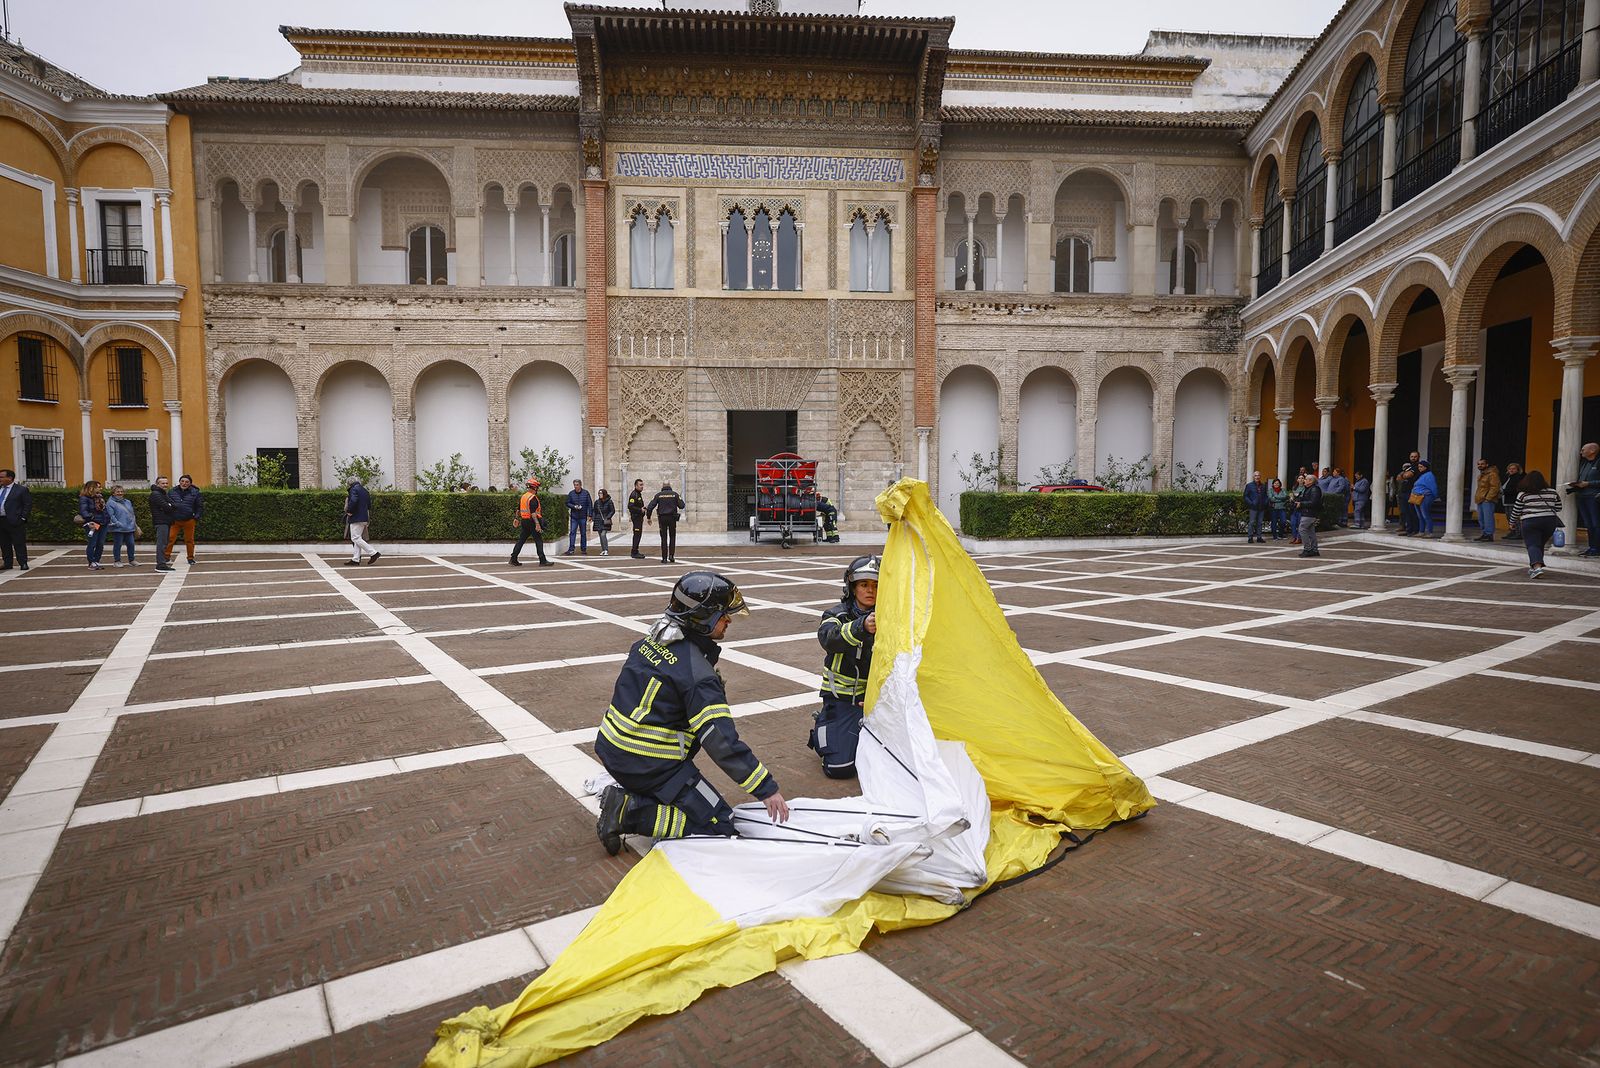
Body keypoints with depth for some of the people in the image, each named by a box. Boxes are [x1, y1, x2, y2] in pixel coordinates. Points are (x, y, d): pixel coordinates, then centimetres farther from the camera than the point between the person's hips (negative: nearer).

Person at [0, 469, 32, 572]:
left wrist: (22, 518, -11)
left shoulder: (22, 490, -4)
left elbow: (28, 505, -6)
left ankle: (23, 563, 2)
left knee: (19, 544, -3)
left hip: (15, 521, -7)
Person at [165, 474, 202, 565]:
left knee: (189, 540, 7)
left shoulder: (195, 493, 2)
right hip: (175, 520, 1)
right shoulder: (172, 492, 6)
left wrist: (197, 517, -2)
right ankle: (167, 556, 6)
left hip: (189, 521, -1)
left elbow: (198, 506, 7)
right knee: (170, 538, -3)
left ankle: (190, 558, 17)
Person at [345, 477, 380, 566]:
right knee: (358, 538, 10)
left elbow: (353, 501, -25)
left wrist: (349, 511, -13)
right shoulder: (365, 490, 18)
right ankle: (356, 559, 9)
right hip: (364, 518, 9)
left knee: (355, 538, -8)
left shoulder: (354, 489, -9)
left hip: (356, 518, -9)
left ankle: (374, 553, -13)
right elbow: (369, 505, 20)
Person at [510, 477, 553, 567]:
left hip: (524, 521, 9)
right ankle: (542, 561, -2)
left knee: (521, 540, 11)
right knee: (539, 541, -3)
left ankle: (513, 559, 10)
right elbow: (533, 513, -23)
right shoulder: (533, 498, -15)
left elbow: (518, 509, 20)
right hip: (531, 521, -9)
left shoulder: (523, 496, 13)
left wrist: (517, 519, 31)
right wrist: (537, 524, -27)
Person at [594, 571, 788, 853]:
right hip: (648, 766, -8)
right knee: (720, 826, -2)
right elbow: (722, 742, -22)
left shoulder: (651, 641, 2)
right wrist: (766, 788, -16)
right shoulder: (698, 674, -21)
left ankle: (627, 796, 14)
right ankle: (629, 814, -9)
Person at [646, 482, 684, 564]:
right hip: (672, 518, 0)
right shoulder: (675, 494, 1)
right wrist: (680, 500, 19)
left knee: (664, 538, 5)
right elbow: (681, 506, -1)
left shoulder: (658, 495, 3)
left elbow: (650, 507, -2)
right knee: (672, 537, 13)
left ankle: (664, 558, 3)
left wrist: (648, 517, 8)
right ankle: (671, 555, 4)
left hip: (662, 518, 0)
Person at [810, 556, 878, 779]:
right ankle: (820, 731, 16)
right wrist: (861, 627, -52)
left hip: (874, 699, 3)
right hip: (840, 700, -2)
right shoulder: (837, 615, -8)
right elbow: (829, 638, -33)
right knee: (840, 768, -15)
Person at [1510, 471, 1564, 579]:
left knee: (1532, 545, -7)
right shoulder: (1553, 493, 11)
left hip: (1530, 522, -4)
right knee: (1540, 545, 17)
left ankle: (1537, 567, -27)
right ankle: (1533, 567, 24)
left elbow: (1516, 511, 4)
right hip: (1550, 521, 4)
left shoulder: (1523, 494, -1)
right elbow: (1558, 509, 13)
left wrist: (1512, 522, 16)